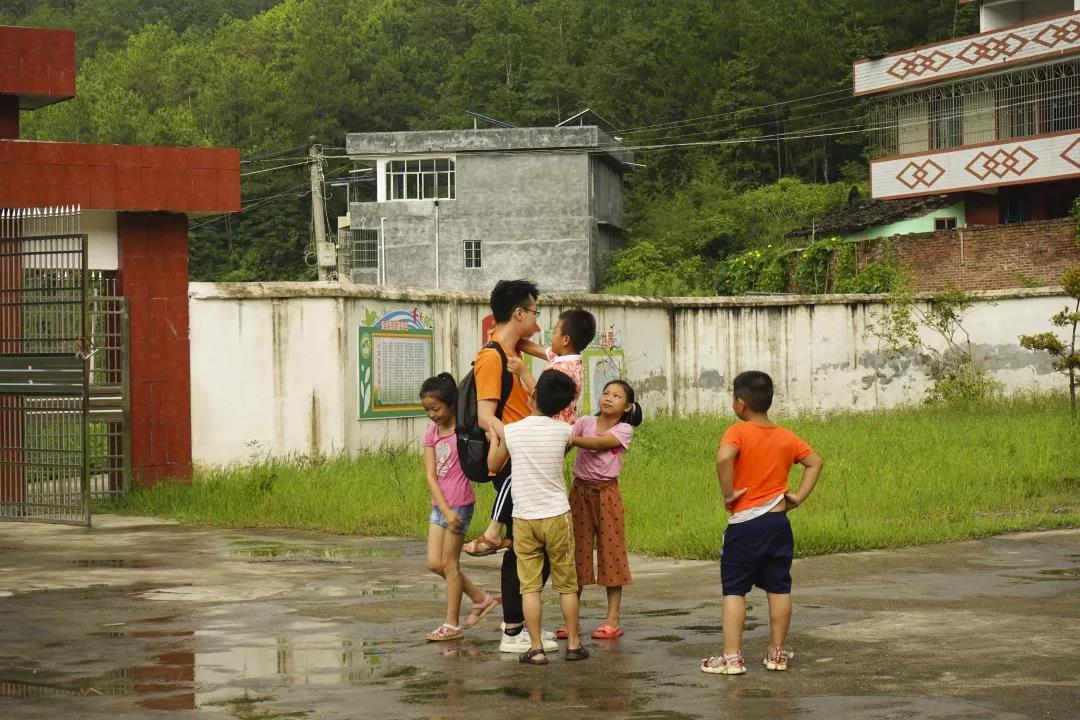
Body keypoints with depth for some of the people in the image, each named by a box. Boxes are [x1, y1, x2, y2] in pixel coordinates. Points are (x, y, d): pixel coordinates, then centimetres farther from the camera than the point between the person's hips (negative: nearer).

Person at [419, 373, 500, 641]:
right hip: (439, 504, 7)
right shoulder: (430, 435, 5)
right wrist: (445, 510, -11)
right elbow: (430, 476, -2)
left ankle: (452, 624, 9)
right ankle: (481, 598, 22)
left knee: (449, 563, -1)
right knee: (435, 563, 6)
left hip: (459, 504, -6)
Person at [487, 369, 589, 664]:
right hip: (557, 517, 0)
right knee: (566, 584, 11)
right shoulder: (564, 432, -6)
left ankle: (536, 648, 1)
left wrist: (493, 438, 28)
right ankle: (573, 643, 16)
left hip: (524, 518, 0)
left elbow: (494, 463, 9)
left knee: (529, 586, 3)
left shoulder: (510, 432, -7)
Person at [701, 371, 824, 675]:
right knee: (779, 588, 11)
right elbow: (815, 462, 12)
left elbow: (724, 457, -30)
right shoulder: (786, 437, 6)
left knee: (734, 590, 1)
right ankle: (777, 652, 18)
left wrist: (728, 493, -18)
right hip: (778, 522, 5)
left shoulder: (738, 432, -11)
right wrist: (798, 496, 9)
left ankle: (731, 656, -4)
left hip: (744, 524, -5)